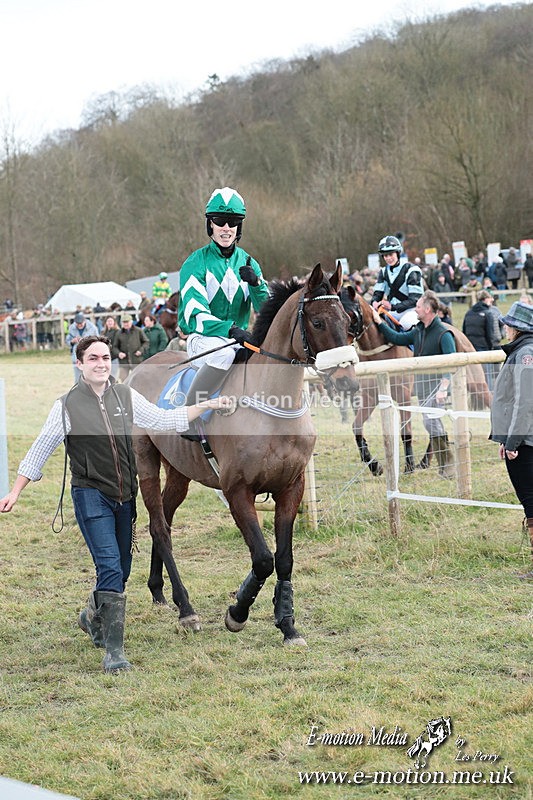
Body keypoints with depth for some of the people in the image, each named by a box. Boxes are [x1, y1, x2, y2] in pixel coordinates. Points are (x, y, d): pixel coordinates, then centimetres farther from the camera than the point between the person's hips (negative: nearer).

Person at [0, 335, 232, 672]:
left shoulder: (126, 397, 4)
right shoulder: (67, 405, -7)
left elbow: (163, 420, 13)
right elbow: (40, 450, 1)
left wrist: (207, 406, 8)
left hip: (125, 496, 5)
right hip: (91, 495, -5)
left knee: (122, 570, 16)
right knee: (110, 567, -17)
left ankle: (93, 618, 45)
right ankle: (114, 650, -14)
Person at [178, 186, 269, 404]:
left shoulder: (248, 263, 11)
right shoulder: (197, 263, -5)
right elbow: (194, 314, -17)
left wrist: (256, 283, -17)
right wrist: (229, 329, -34)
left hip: (240, 341, 5)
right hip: (202, 339, -5)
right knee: (224, 353, -37)